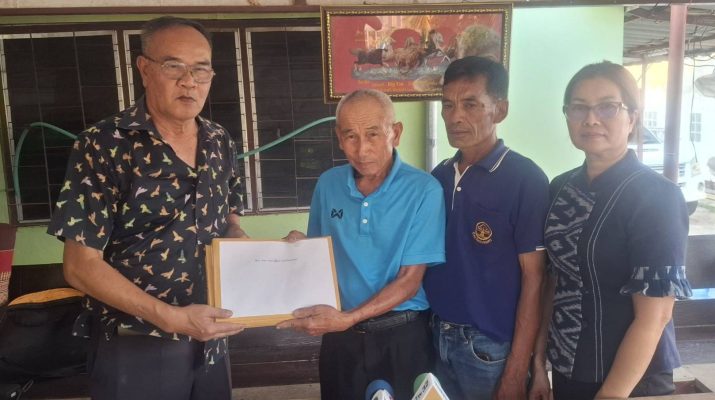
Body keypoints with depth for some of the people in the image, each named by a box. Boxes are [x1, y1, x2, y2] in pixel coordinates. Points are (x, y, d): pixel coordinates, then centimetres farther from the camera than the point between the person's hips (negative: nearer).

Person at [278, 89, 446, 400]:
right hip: (340, 336, 3)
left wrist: (347, 319, -23)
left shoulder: (424, 190, -14)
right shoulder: (327, 184, -2)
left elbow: (409, 280, -14)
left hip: (402, 335, -3)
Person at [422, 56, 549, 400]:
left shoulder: (525, 179, -14)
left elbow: (534, 279, -14)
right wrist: (428, 328, 3)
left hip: (491, 346, -5)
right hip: (437, 338, 5)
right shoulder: (438, 177, 3)